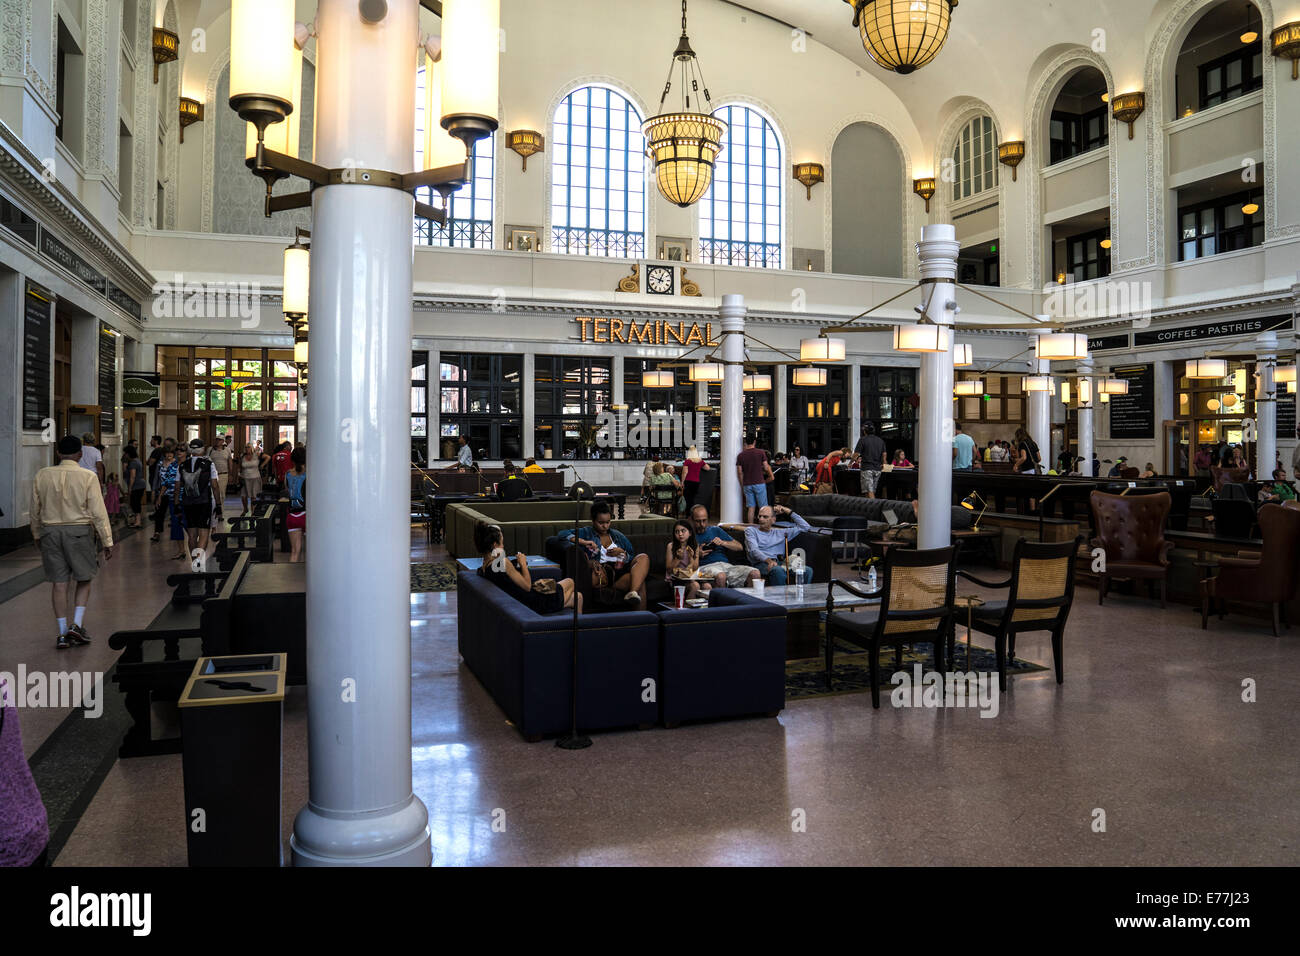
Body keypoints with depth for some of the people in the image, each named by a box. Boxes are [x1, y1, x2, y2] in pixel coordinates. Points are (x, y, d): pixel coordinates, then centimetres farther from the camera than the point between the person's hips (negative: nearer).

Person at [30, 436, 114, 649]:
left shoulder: (42, 475, 2)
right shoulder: (88, 476, -8)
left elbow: (35, 510, 10)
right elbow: (98, 512, -9)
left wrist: (37, 535, 23)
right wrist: (107, 541, -5)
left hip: (50, 531, 3)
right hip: (79, 531, -3)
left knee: (59, 583, 6)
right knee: (84, 579, 13)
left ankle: (63, 633, 10)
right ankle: (77, 625, 3)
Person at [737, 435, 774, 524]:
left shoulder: (740, 455, 2)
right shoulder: (760, 453, -4)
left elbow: (740, 472, 1)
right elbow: (766, 468, -2)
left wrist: (742, 485, 10)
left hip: (747, 484, 2)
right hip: (759, 483, -2)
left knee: (751, 507, 6)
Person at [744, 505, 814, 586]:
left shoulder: (780, 533, 28)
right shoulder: (750, 531, 18)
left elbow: (806, 527, 30)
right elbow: (753, 550, -2)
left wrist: (789, 512, 27)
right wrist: (769, 560, -21)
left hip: (780, 563, 4)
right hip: (762, 563, -4)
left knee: (807, 570, -26)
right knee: (778, 570, -41)